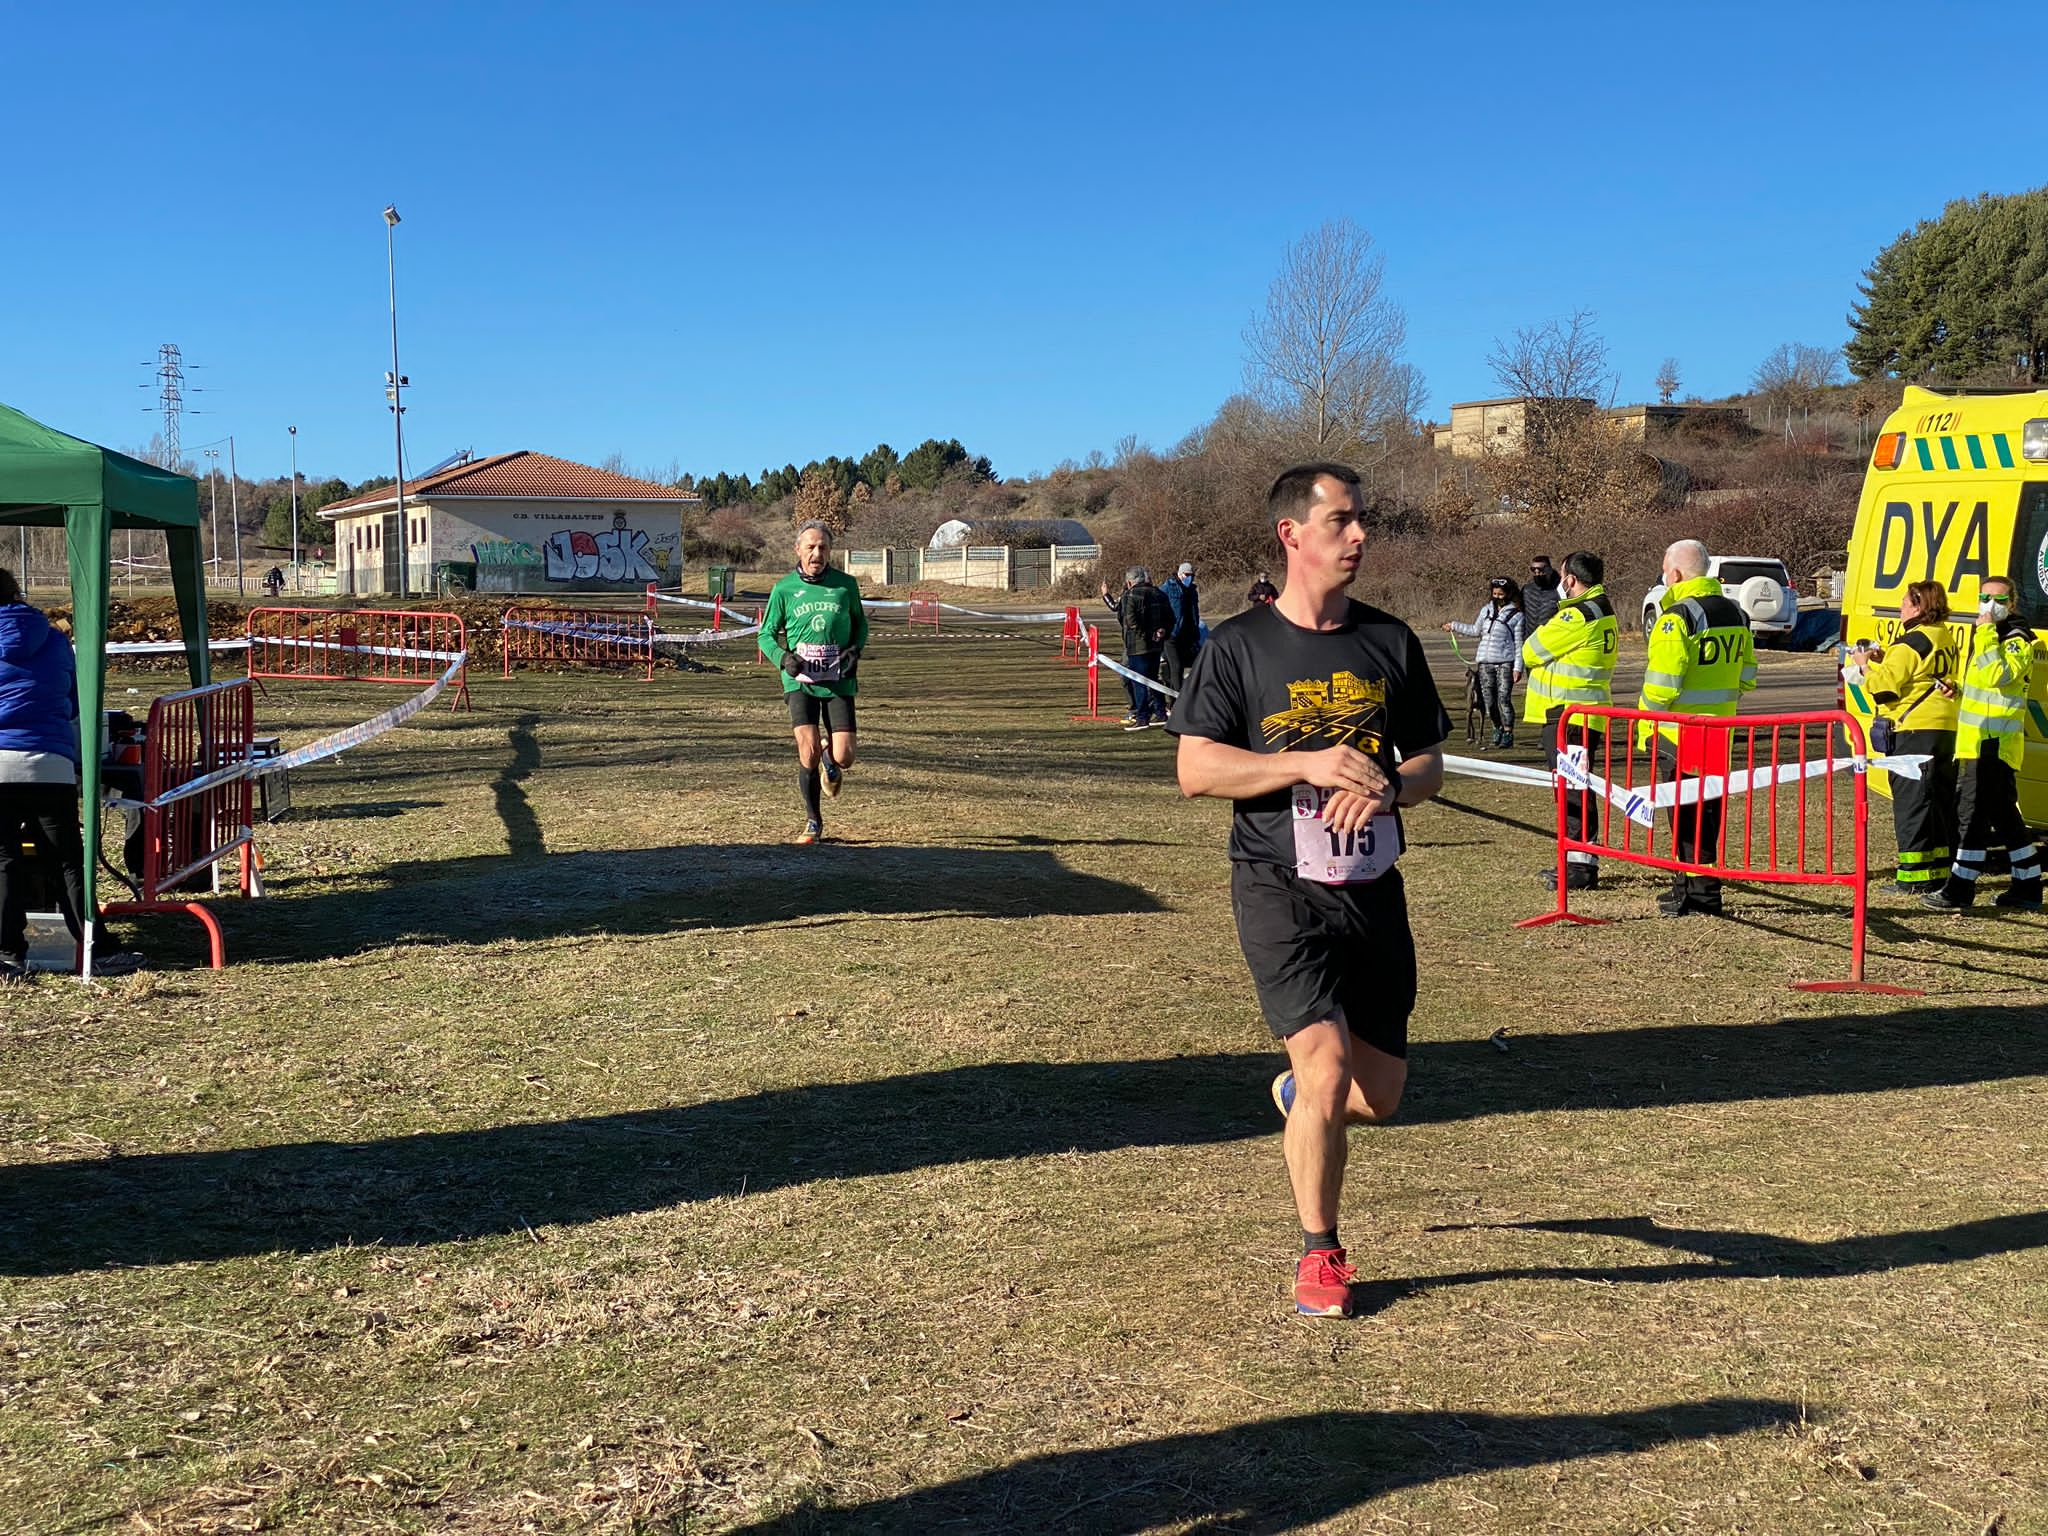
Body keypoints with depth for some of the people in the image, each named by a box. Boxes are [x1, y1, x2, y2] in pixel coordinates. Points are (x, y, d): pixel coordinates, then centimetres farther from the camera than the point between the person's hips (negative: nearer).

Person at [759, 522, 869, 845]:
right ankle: (813, 822, 10)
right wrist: (783, 657, -11)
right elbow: (766, 634, 9)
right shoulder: (783, 589, 1)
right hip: (800, 681, -1)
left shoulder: (846, 585, 3)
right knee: (808, 754, -12)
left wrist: (855, 650, 0)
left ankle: (830, 761, 34)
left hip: (839, 681, 1)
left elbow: (860, 622, 19)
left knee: (844, 758, -7)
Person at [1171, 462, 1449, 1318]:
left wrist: (1386, 786, -11)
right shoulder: (1239, 646, -3)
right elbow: (1195, 769, -8)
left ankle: (1296, 1097, 43)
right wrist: (1307, 766, -19)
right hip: (1280, 891, -4)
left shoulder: (1391, 643, 8)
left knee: (1380, 1093, 7)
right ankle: (1319, 1254, 6)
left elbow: (1430, 764, 12)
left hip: (1374, 890, 4)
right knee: (1328, 1062, -16)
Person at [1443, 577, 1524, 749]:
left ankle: (1508, 734, -2)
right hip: (1485, 662, 4)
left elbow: (1518, 643, -2)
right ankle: (1497, 730, 22)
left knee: (1504, 699, -9)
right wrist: (1454, 626, 23)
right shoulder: (1486, 610, 12)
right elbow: (1475, 630, 24)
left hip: (1505, 663, -4)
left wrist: (1518, 667, -6)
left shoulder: (1516, 615, -1)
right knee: (1489, 701, 4)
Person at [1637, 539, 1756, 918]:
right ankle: (1706, 892, 20)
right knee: (1709, 809, 14)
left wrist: (1645, 727, -8)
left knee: (1684, 813, 0)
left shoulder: (1678, 617, -16)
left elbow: (1662, 684, -19)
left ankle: (1688, 895, 3)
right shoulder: (1735, 614, 10)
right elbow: (1745, 677, 15)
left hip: (1678, 733, -7)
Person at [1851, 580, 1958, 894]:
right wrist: (1884, 658, 13)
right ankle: (1941, 868, 19)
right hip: (1945, 729, 9)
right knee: (1940, 801, 13)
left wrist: (1865, 666, -1)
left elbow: (1885, 688, -18)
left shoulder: (1910, 643, -14)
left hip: (1914, 730, -9)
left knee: (1911, 800, -4)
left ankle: (1915, 874, -4)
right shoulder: (1944, 638, 14)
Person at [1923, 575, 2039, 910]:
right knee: (2004, 814, 14)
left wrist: (1987, 632, -26)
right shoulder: (1985, 635, 18)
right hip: (1977, 741, 10)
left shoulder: (2017, 640, -11)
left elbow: (1996, 675, -30)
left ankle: (1960, 888, -8)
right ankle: (2028, 886, 22)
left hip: (1994, 742, -10)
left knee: (1972, 813, -10)